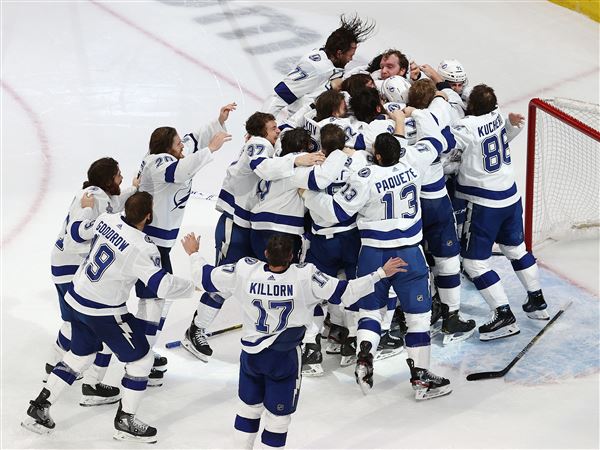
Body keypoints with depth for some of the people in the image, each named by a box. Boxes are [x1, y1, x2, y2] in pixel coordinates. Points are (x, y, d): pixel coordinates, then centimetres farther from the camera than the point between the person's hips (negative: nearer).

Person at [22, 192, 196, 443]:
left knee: (80, 355, 25)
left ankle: (39, 408, 26)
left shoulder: (108, 219, -5)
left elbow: (79, 230, 15)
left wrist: (87, 209, 35)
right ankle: (125, 422, 17)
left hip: (76, 300, 8)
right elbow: (162, 286, -30)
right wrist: (193, 286, -13)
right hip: (104, 313, -8)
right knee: (141, 359, 9)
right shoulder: (143, 247, -26)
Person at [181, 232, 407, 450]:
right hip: (284, 357, -3)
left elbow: (204, 277, -5)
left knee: (249, 404, 23)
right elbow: (345, 292, -19)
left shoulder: (244, 271, -18)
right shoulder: (305, 277, -24)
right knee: (278, 414, 12)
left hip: (251, 353, 3)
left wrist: (193, 253, 15)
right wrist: (381, 273, -10)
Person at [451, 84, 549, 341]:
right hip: (510, 196, 8)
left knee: (474, 262, 0)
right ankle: (537, 302, 36)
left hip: (484, 204, -8)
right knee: (516, 249, 25)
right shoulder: (497, 116, 0)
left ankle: (504, 316, -2)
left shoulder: (468, 127, -23)